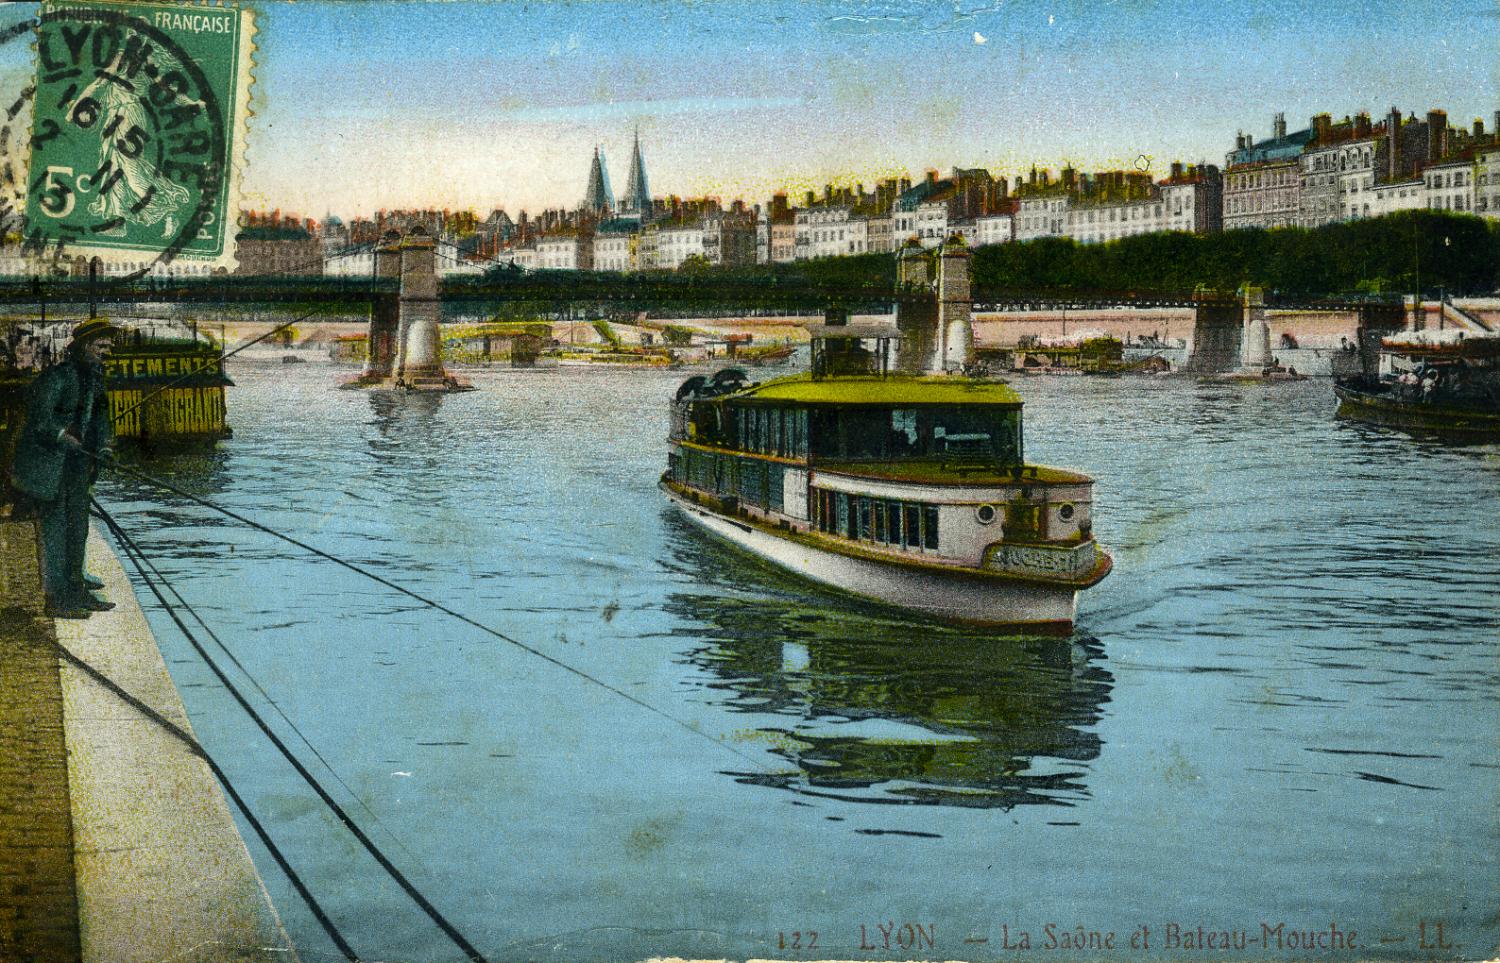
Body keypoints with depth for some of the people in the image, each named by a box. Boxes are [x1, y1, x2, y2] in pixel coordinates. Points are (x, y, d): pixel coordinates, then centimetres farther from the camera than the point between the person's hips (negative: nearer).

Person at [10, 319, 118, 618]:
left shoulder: (95, 375, 11)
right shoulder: (56, 375, -15)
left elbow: (99, 414, 17)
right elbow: (38, 416, -17)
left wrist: (103, 445, 3)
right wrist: (62, 436, -27)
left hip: (77, 463, 9)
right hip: (49, 464, -9)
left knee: (78, 526, 13)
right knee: (55, 528, -5)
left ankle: (76, 591, 23)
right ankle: (57, 600, 0)